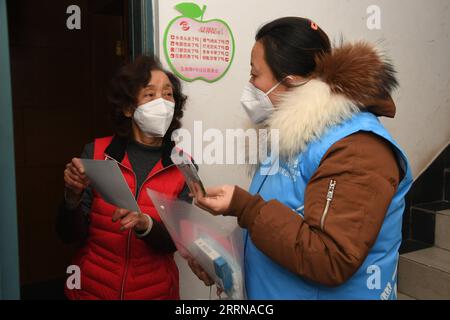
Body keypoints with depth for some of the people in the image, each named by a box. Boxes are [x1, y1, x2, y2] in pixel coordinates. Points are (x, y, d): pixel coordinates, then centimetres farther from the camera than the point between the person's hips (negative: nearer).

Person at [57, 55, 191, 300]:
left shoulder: (183, 166, -8)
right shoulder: (96, 153, -10)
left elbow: (175, 240, -10)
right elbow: (70, 235, -8)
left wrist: (144, 224, -28)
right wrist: (73, 196, -26)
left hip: (154, 290, 0)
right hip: (92, 288, 0)